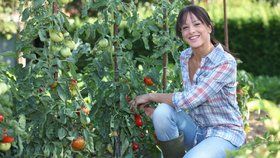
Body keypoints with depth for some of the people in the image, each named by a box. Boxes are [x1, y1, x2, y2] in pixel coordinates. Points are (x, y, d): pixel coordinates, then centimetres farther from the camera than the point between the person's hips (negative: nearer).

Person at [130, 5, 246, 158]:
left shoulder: (226, 62, -21)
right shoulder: (184, 57, 2)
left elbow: (190, 99, -25)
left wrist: (150, 96, -14)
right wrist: (156, 113, -5)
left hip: (225, 134, -6)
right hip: (196, 128, 6)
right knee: (162, 111, -21)